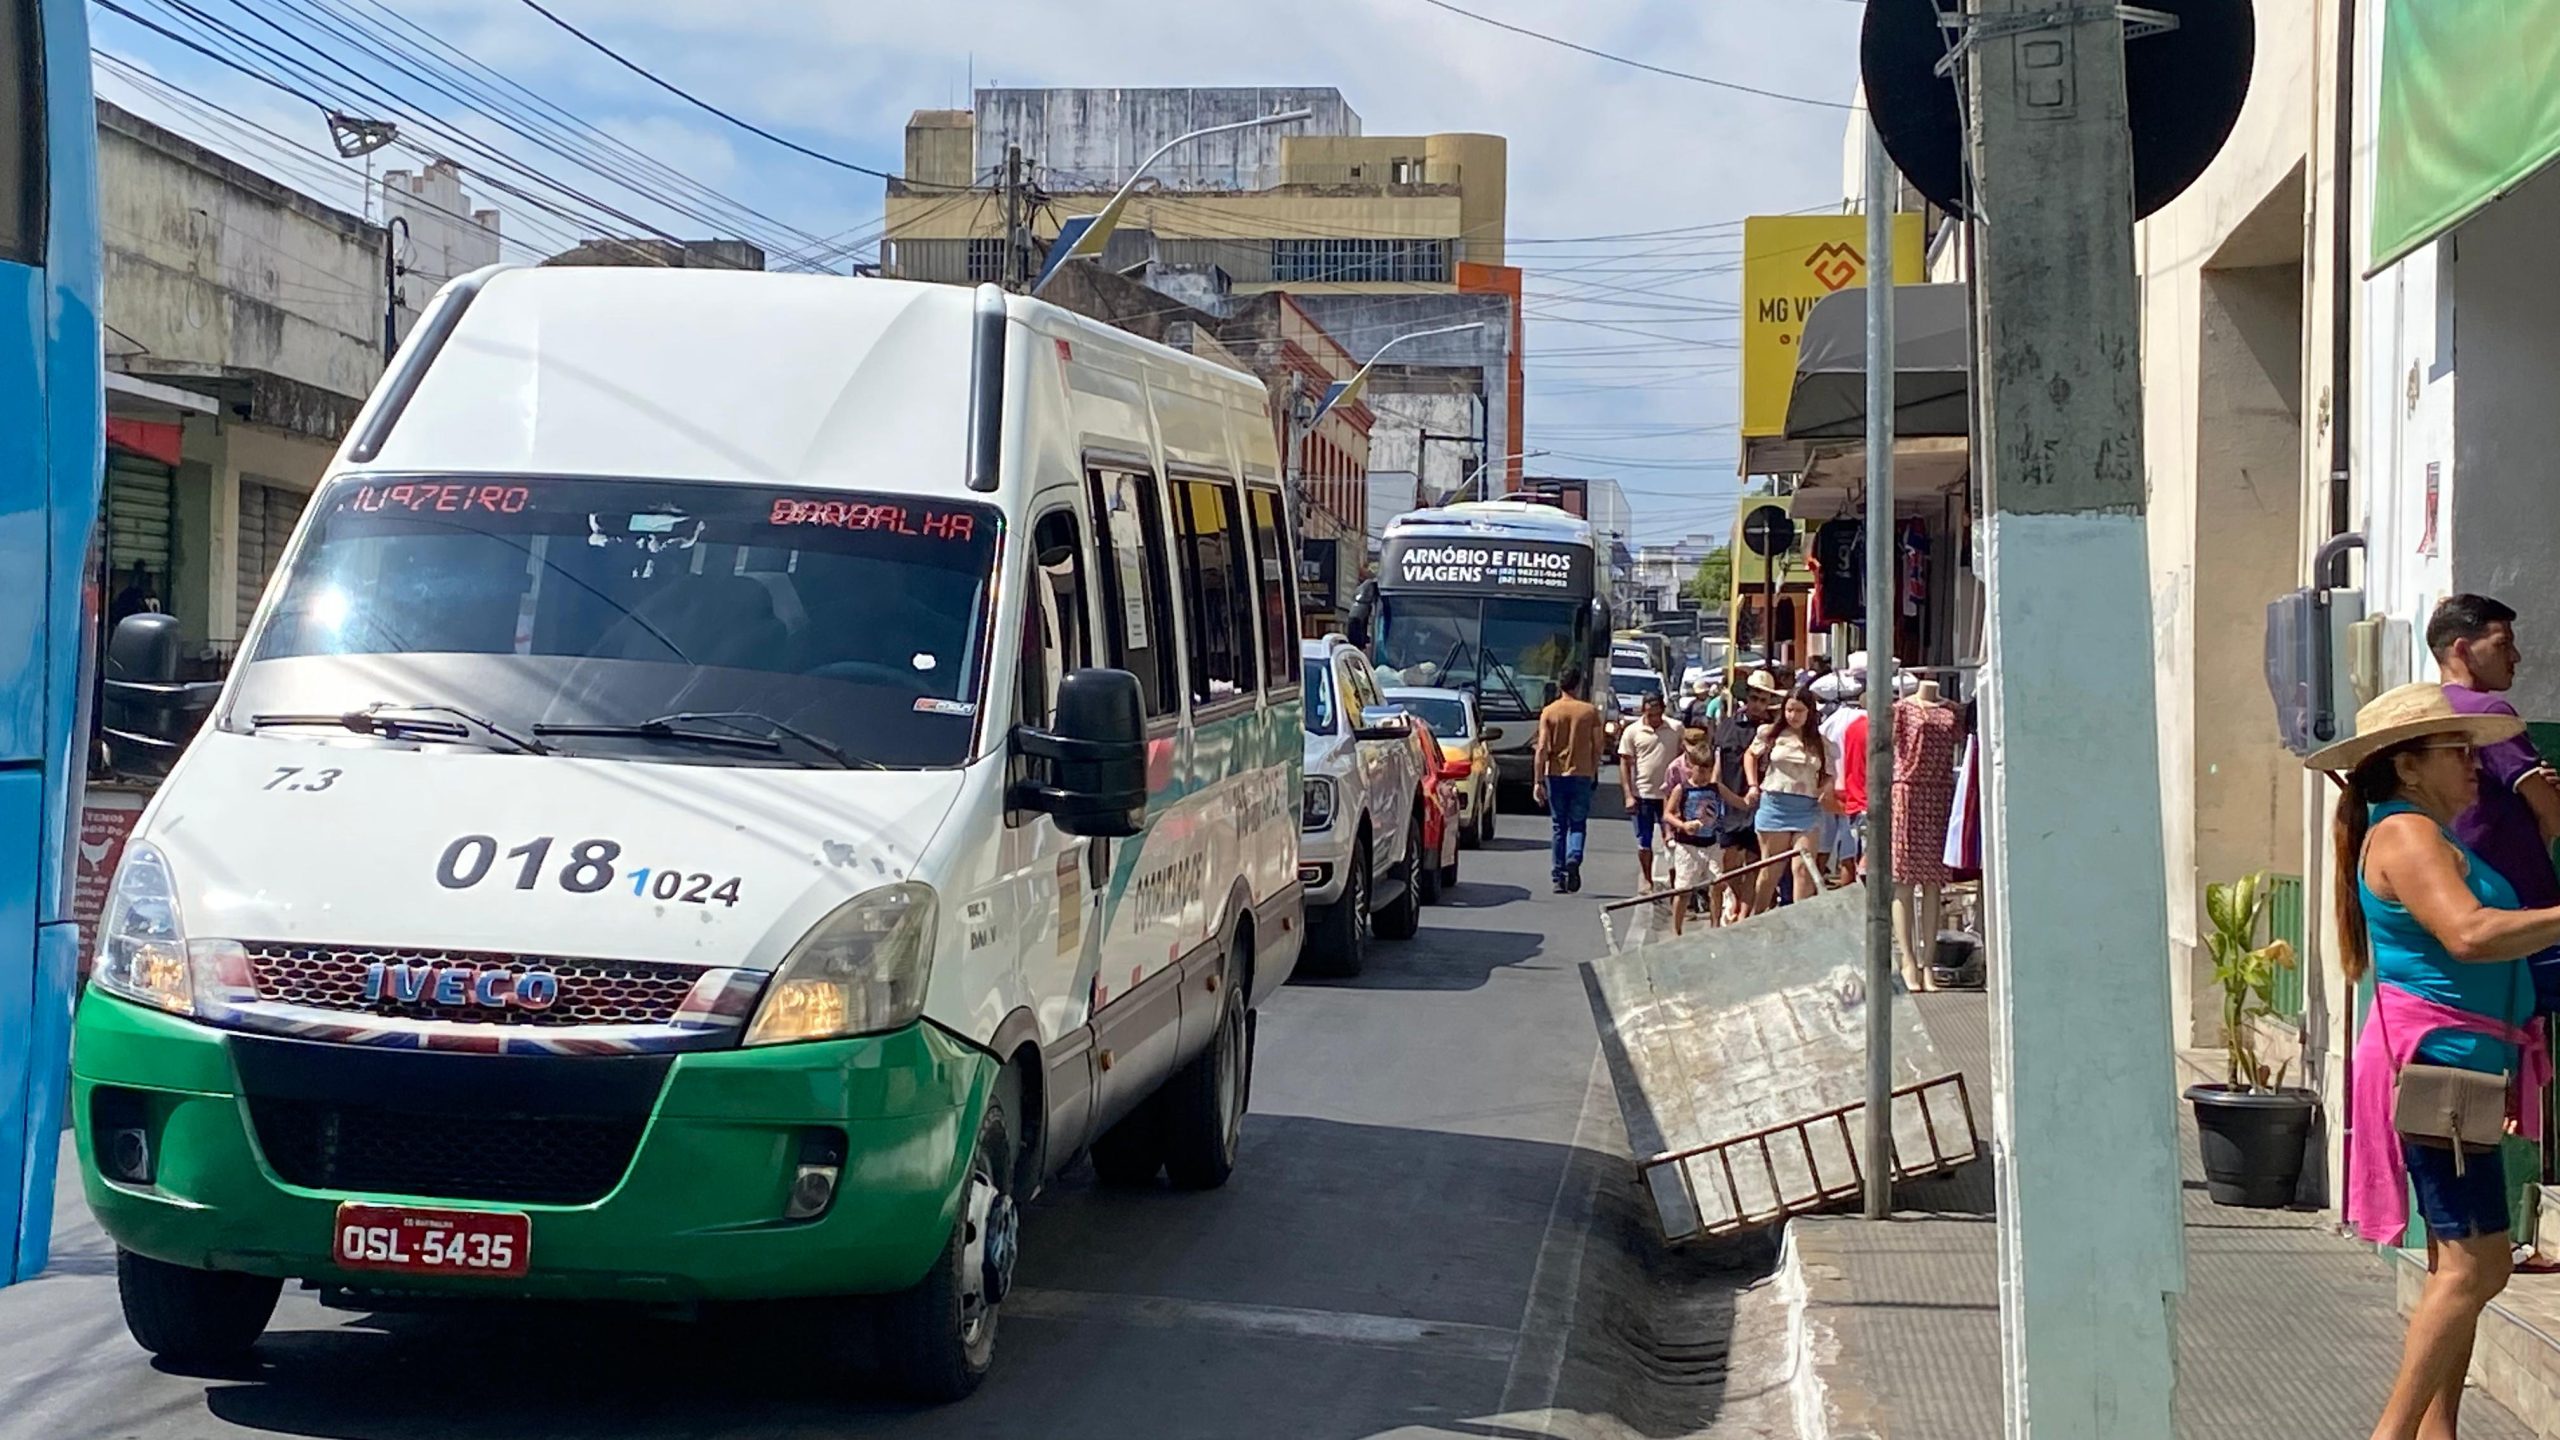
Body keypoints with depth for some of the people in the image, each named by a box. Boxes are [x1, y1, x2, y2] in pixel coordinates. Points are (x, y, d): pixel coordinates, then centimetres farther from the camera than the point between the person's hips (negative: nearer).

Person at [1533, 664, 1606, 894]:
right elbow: (1597, 746, 1)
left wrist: (1538, 782, -4)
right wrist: (1594, 772, 16)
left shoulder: (1549, 712, -2)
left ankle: (1559, 879, 8)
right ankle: (1574, 859, -21)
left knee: (1559, 826, 9)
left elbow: (1542, 749, -6)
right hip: (1581, 774, -1)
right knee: (1577, 823, 8)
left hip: (1555, 774, 1)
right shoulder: (1590, 711, -1)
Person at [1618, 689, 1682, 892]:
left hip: (1669, 794, 0)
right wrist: (1629, 796, -8)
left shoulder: (1676, 729, 1)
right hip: (1642, 795, 0)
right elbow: (1625, 764, -1)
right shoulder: (1632, 732, -2)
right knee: (1644, 843, 6)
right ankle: (1647, 881, 18)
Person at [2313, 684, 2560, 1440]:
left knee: (2458, 1265, 11)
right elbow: (2470, 934, -27)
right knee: (2475, 1264, -13)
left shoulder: (2434, 835, 21)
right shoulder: (2406, 834, -13)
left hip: (2455, 1069, 11)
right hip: (2434, 1064, -11)